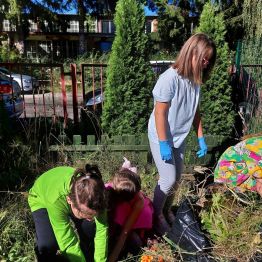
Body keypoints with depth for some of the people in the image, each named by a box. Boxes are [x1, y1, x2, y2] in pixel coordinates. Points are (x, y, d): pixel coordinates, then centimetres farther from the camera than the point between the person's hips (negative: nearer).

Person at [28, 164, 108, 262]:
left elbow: (101, 229, -25)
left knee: (90, 229, -17)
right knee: (48, 245, -24)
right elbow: (68, 242, -37)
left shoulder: (94, 191, -35)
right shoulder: (56, 199, -45)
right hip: (41, 199, -2)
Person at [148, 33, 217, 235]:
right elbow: (160, 114, -21)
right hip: (162, 137, -7)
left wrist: (201, 138, 8)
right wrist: (164, 144, -19)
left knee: (177, 178, 16)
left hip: (179, 137, 7)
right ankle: (156, 215, 24)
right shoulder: (170, 78, -23)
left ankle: (167, 210, 39)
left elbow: (195, 111, 7)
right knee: (168, 180, -2)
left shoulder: (195, 79, -1)